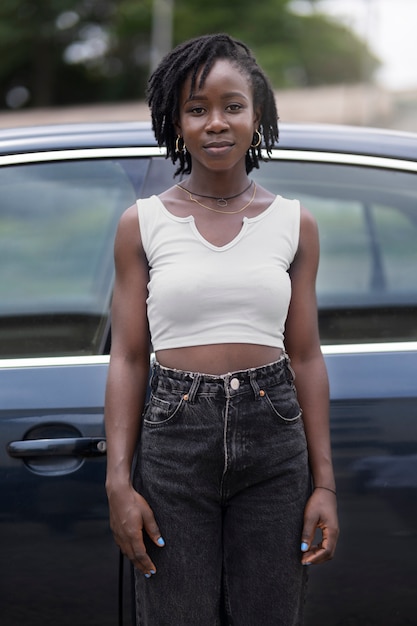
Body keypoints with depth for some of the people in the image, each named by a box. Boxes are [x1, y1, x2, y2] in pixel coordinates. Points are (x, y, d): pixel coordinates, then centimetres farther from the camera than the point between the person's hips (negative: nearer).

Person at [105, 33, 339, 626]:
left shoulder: (294, 222, 6)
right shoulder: (142, 224, 3)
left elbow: (306, 358, 6)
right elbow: (128, 359, 2)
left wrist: (324, 483, 2)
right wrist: (119, 481, -6)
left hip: (275, 441, 1)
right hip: (173, 437, -1)